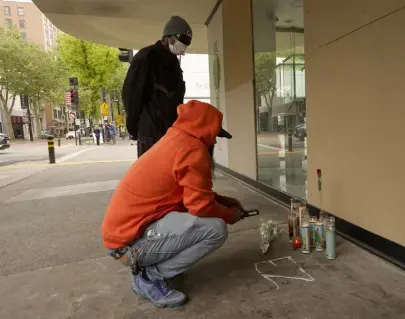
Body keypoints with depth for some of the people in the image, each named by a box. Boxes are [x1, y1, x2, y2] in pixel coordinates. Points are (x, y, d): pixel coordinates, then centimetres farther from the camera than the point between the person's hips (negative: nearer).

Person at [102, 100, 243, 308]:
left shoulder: (174, 141, 13)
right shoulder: (193, 149, -17)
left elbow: (193, 193, 22)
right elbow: (202, 206, -19)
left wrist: (223, 201, 15)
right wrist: (230, 215, 1)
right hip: (130, 241, -10)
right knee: (215, 228, -17)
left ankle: (149, 264, 15)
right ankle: (149, 276, -5)